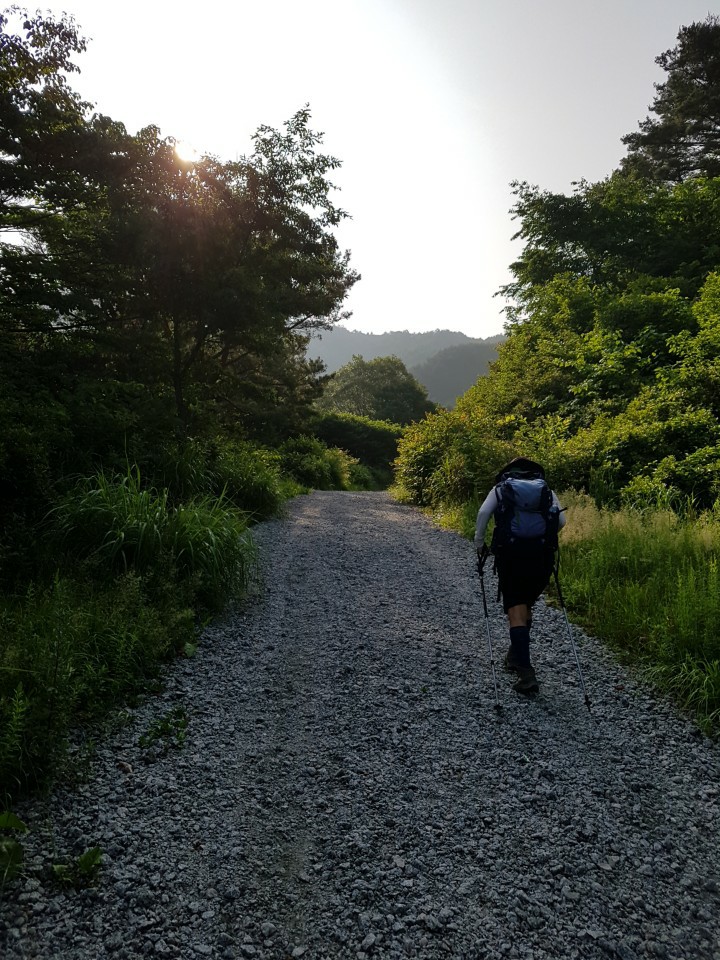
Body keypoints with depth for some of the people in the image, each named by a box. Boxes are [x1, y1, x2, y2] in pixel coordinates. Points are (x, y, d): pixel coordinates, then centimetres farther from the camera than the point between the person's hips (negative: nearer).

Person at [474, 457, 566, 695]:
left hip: (511, 554, -3)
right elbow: (561, 520, 4)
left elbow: (483, 512, -4)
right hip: (542, 556, 3)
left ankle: (526, 673, -9)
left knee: (516, 611, -1)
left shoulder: (500, 489, 14)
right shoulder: (547, 490, 18)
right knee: (526, 605, 22)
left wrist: (479, 544, 5)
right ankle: (516, 656, 36)